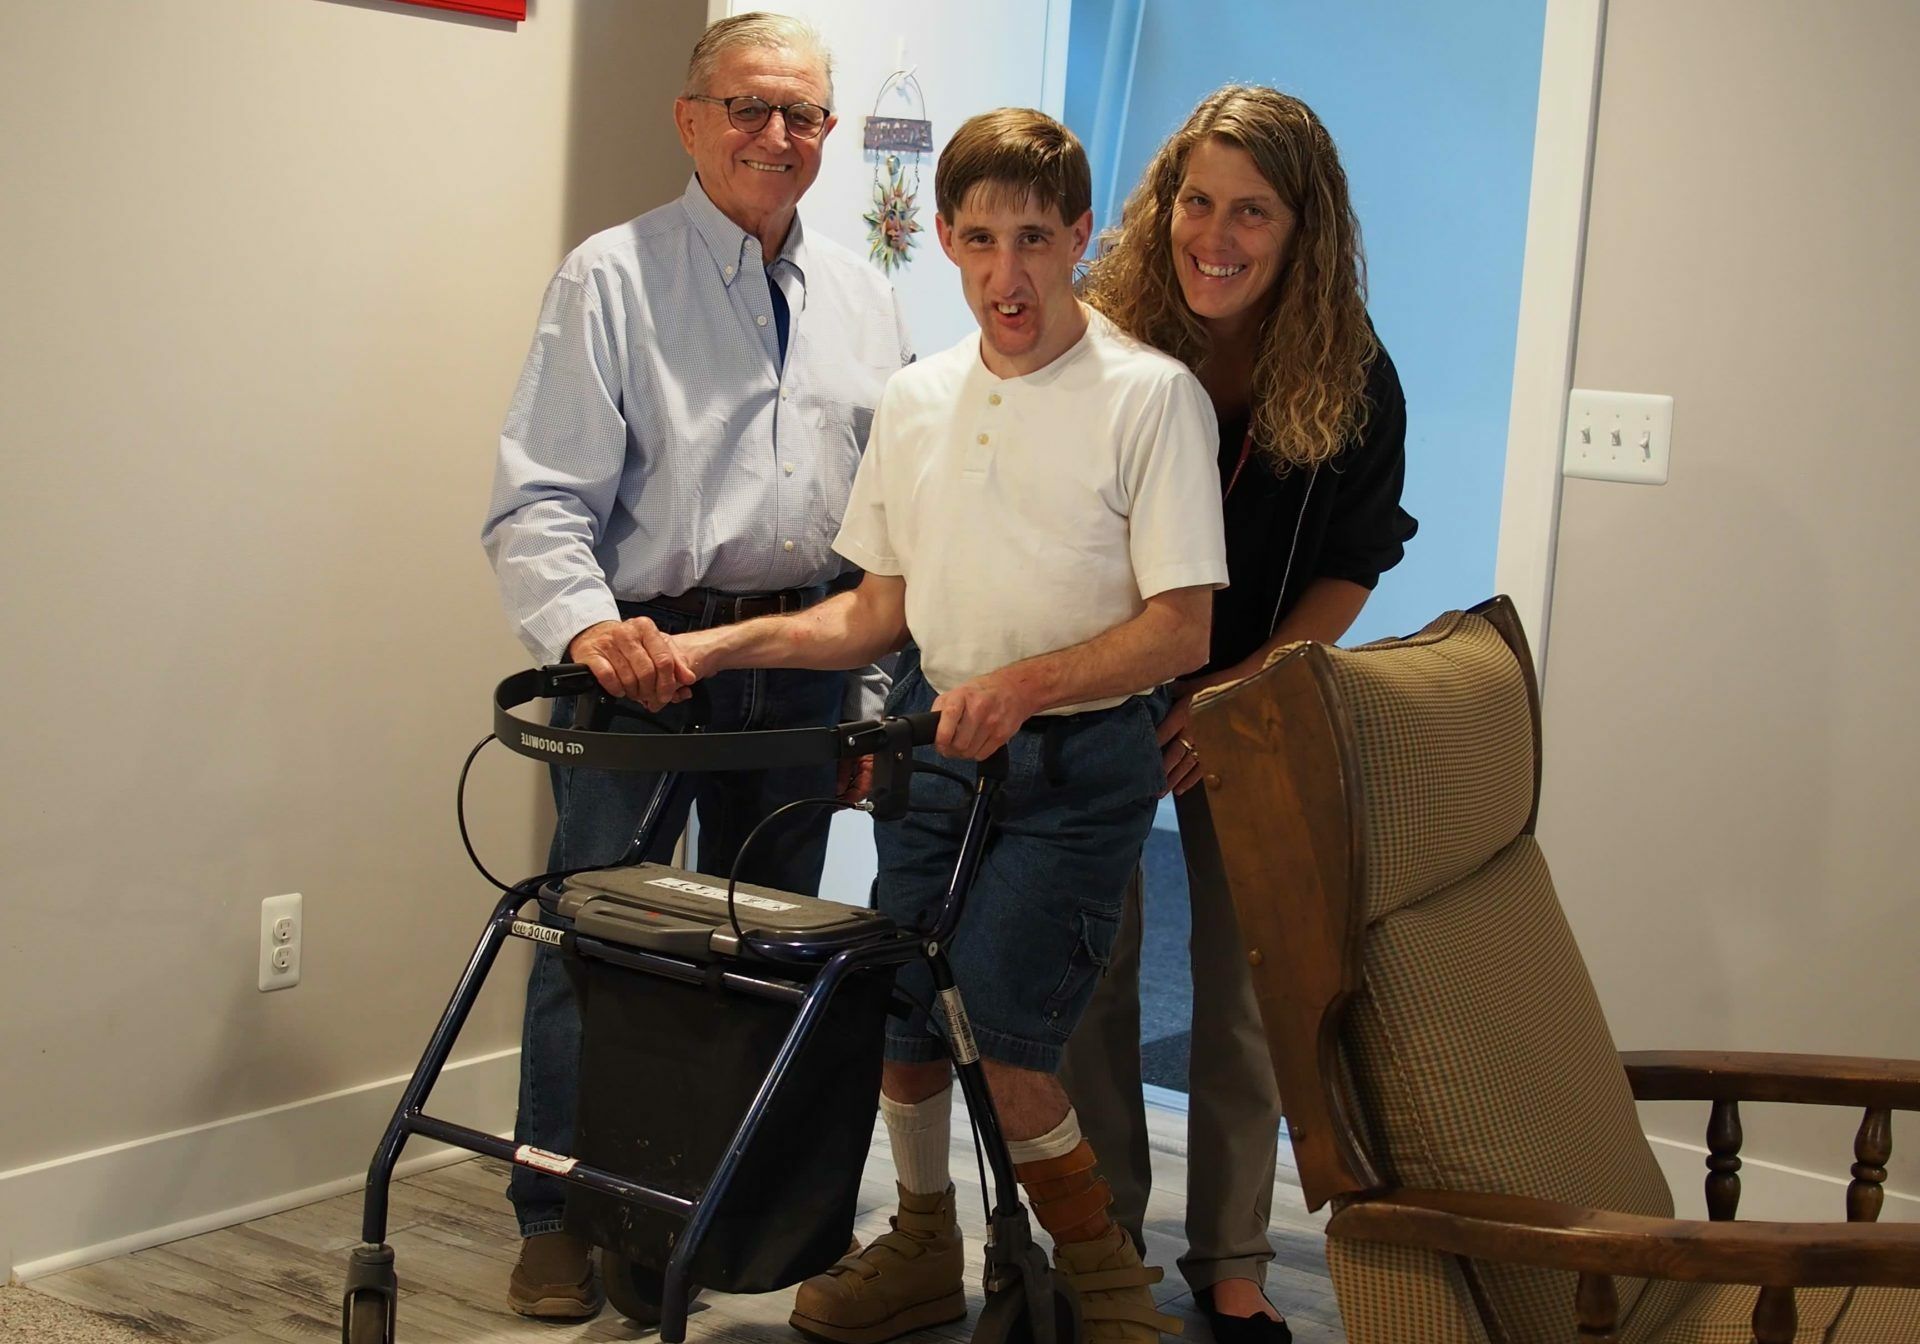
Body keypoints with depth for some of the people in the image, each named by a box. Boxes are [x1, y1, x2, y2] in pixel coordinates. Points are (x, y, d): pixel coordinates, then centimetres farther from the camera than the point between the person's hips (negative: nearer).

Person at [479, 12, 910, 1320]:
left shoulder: (863, 299, 11)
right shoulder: (613, 277, -3)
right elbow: (541, 499, -10)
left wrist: (873, 693, 10)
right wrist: (585, 624, -28)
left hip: (806, 663, 5)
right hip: (641, 658, -4)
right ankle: (560, 1219, 13)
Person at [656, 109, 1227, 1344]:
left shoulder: (1151, 394, -10)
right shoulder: (917, 399, 8)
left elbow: (1182, 630, -14)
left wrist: (1024, 684, -28)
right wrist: (727, 643, 2)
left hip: (1079, 763, -5)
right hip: (936, 737, 5)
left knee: (997, 1028, -15)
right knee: (898, 1014, 5)